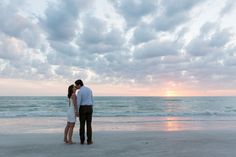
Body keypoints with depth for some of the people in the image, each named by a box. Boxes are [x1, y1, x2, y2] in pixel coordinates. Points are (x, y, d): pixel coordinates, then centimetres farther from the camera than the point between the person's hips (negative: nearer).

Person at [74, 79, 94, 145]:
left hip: (82, 109, -3)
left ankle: (82, 141, 10)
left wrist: (77, 112, -6)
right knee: (89, 124, 6)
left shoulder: (79, 91, -12)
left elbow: (78, 103, -14)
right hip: (89, 108, 4)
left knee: (82, 124, 6)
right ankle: (89, 141, 7)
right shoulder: (89, 89, 8)